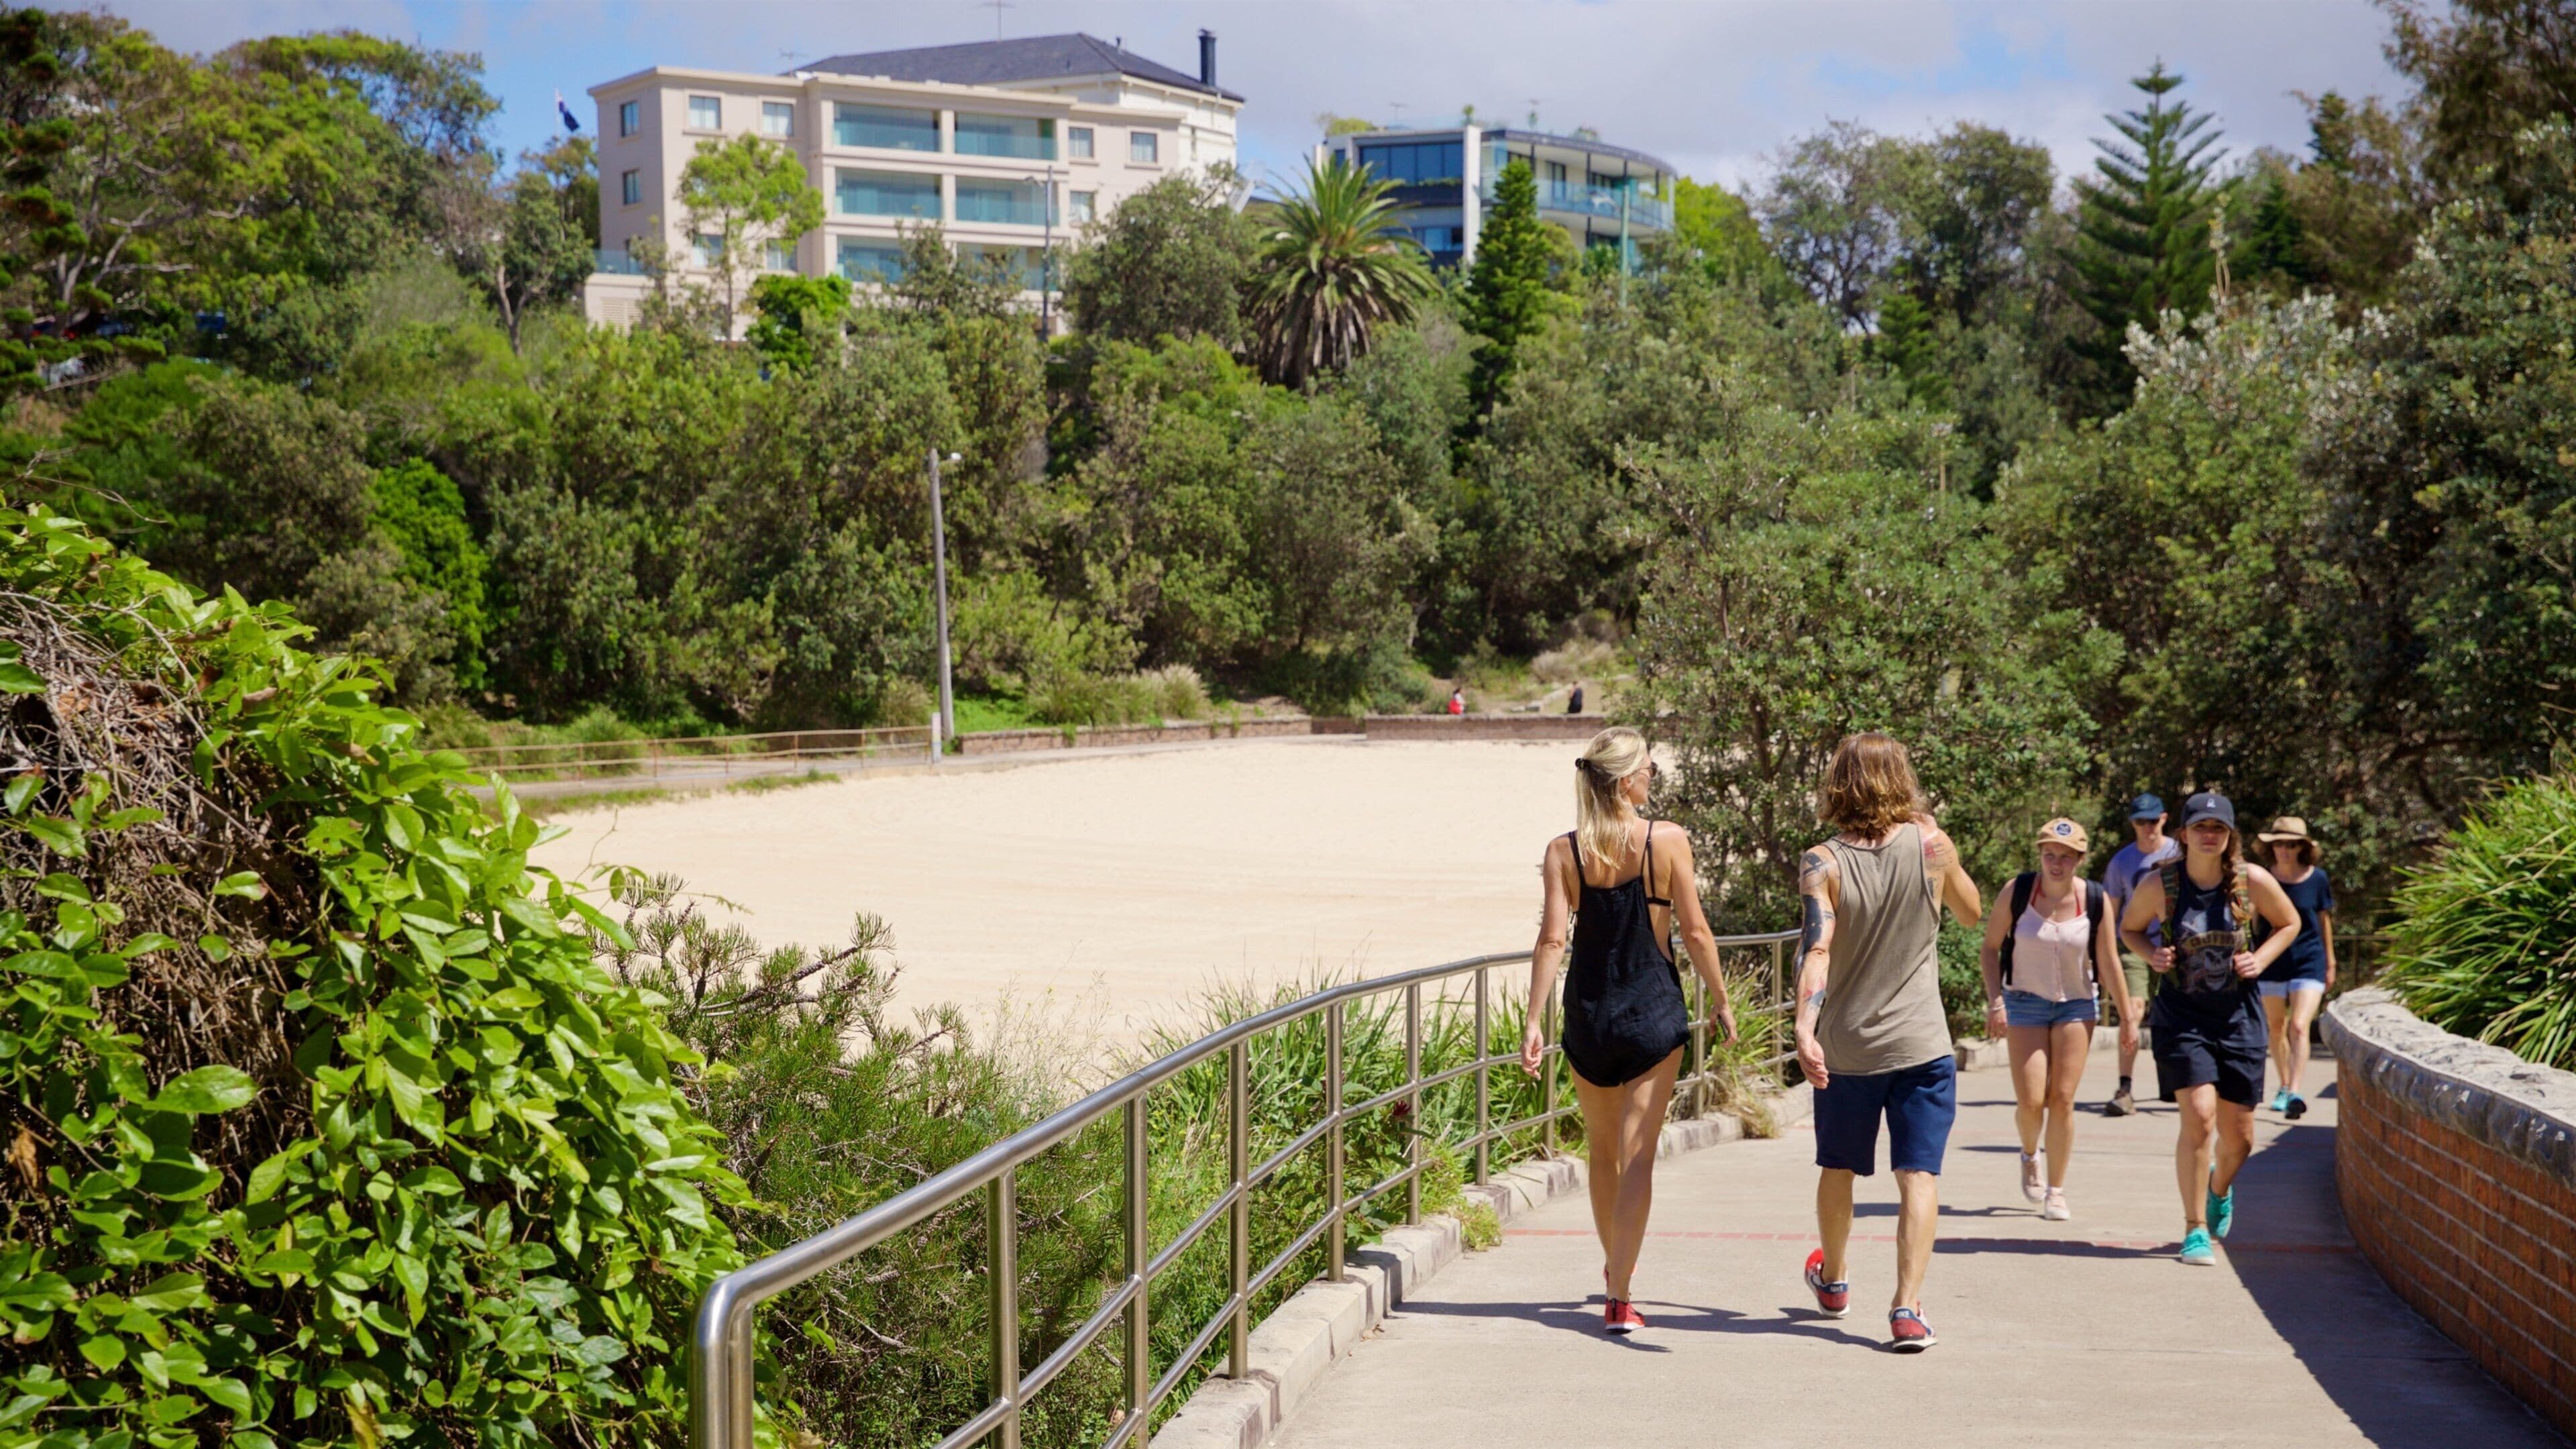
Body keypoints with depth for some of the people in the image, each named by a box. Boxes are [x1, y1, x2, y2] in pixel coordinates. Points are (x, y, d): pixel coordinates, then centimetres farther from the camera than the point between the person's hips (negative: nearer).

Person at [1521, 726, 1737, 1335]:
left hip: (1588, 1012, 3)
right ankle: (1620, 1297, -8)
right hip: (1654, 1010, -2)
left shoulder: (1563, 851, -4)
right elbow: (1695, 932, -6)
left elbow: (1551, 939, -9)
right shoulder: (1667, 840, -8)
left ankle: (1616, 1267, 37)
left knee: (1603, 1152, 19)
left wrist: (1533, 1022, -7)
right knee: (1638, 1154, -1)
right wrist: (1722, 1002, 7)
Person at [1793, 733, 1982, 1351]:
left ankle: (1832, 1281, 40)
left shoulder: (1822, 864, -10)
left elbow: (1816, 949, -24)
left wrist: (1804, 1030, -32)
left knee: (1838, 1169, 20)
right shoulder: (1930, 845, -6)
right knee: (1919, 1175, -1)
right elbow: (1972, 910, 12)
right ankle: (1907, 1307, -13)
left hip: (1844, 1049, 1)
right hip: (1921, 1044, -1)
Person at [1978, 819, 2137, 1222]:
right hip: (2025, 1004, -1)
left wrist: (2128, 1017, 2)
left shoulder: (2097, 900, -11)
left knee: (2063, 1099, -3)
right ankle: (2029, 1155, 28)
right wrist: (1995, 1000, -13)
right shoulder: (2016, 892, -13)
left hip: (2076, 1006, 1)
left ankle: (2056, 1192, 10)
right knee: (2031, 1101, -6)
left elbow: (2109, 963, -2)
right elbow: (1990, 949, -3)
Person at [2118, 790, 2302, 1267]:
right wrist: (2153, 954, -10)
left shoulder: (2253, 882, -6)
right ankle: (2195, 1230, -4)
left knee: (2239, 1138, 8)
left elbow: (2289, 924, 12)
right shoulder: (2159, 884, -8)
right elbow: (2129, 928, 10)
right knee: (2199, 1116, -19)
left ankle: (2220, 1189, 45)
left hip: (2239, 1018, 2)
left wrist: (2261, 959, -5)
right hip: (2180, 1017, -2)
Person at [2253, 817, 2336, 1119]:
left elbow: (2324, 921, 7)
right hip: (2272, 963, 2)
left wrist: (2330, 963, 12)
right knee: (2276, 1027, 13)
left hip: (2309, 962, -2)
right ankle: (2284, 1087, 31)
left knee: (2299, 1027, -15)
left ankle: (2294, 1094, -20)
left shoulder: (2317, 878, -3)